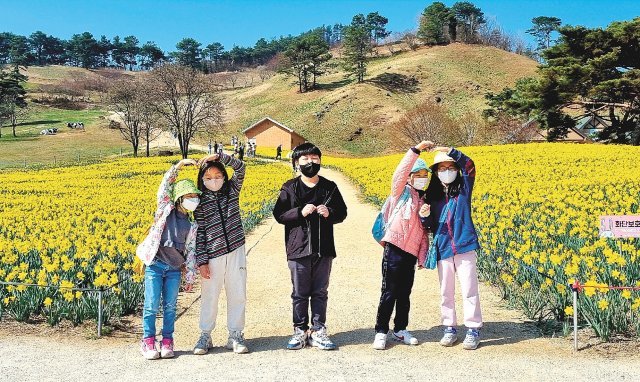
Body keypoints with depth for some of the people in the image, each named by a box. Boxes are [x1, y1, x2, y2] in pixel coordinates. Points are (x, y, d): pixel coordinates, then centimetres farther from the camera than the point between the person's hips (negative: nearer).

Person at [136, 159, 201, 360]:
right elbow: (165, 186, -10)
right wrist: (179, 165, -18)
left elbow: (191, 252, 11)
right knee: (152, 306, 0)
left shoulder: (192, 225, 10)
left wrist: (190, 277, 9)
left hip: (174, 269, 3)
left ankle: (167, 342, 18)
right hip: (155, 265, -3)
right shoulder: (166, 209, 2)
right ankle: (148, 343, 11)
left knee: (170, 306, 7)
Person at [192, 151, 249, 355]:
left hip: (236, 250, 2)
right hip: (213, 255, -1)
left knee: (237, 294, 6)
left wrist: (218, 157, -21)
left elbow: (240, 167, -9)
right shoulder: (200, 202, -1)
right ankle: (205, 336, 20)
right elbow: (200, 233, -3)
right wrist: (201, 261, -7)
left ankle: (236, 336, 17)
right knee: (210, 296, 7)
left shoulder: (232, 190, 4)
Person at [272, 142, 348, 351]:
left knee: (320, 292, 9)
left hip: (324, 248, 2)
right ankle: (300, 331, 18)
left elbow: (342, 213, 10)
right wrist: (300, 212, -17)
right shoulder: (290, 188, 1)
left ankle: (318, 331, 18)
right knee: (300, 294, 6)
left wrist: (329, 213, -12)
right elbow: (279, 215, -3)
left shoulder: (330, 187, 6)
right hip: (299, 248, -2)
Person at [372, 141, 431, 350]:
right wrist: (416, 150, -25)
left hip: (411, 254, 6)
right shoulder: (401, 192, 1)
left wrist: (422, 256, 10)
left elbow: (423, 232, 16)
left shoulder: (424, 200, 15)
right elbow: (400, 172, -20)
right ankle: (381, 332, 7)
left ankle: (400, 330, 26)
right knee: (389, 293, -2)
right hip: (394, 249, -6)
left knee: (404, 294, 14)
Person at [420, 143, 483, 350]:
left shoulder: (464, 188, 2)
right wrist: (424, 215, -14)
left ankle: (473, 330, 8)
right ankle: (450, 329, 20)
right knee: (446, 291, 9)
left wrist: (451, 151, -22)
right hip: (443, 249, 3)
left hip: (465, 246, -2)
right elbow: (429, 225, 8)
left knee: (469, 289, -1)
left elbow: (470, 166, -15)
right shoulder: (432, 195, 5)